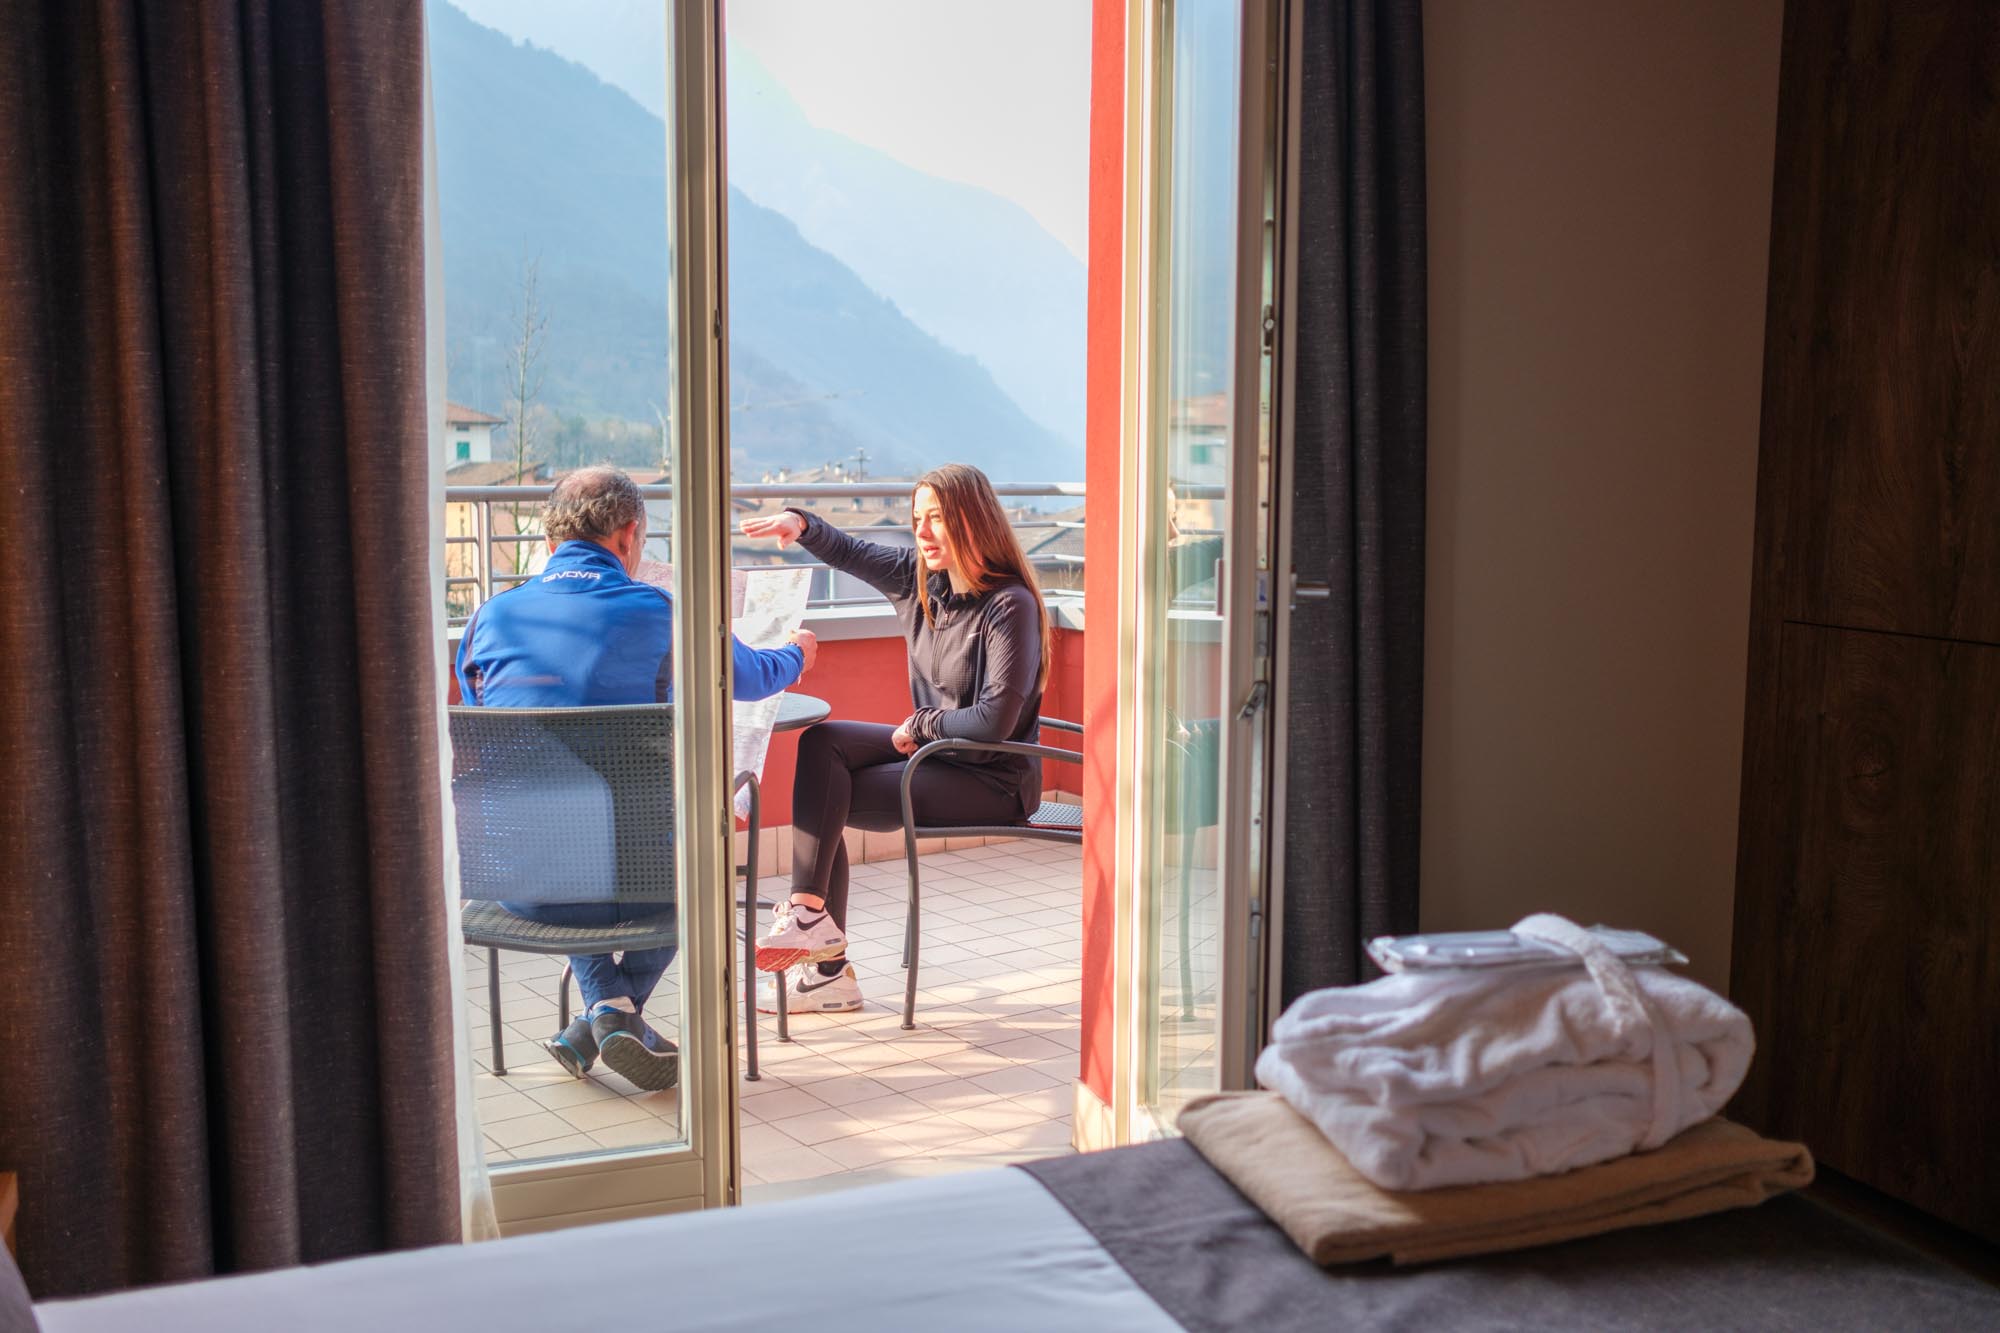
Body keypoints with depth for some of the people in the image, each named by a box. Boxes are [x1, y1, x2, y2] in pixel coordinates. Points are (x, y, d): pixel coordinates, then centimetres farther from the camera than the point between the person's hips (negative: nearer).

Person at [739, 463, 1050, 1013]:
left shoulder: (1009, 605, -19)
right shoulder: (922, 579, 4)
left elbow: (995, 721, -25)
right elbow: (851, 554, 17)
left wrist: (919, 724, -12)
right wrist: (801, 524, -2)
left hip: (992, 779, -8)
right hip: (934, 752, 8)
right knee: (822, 743, -9)